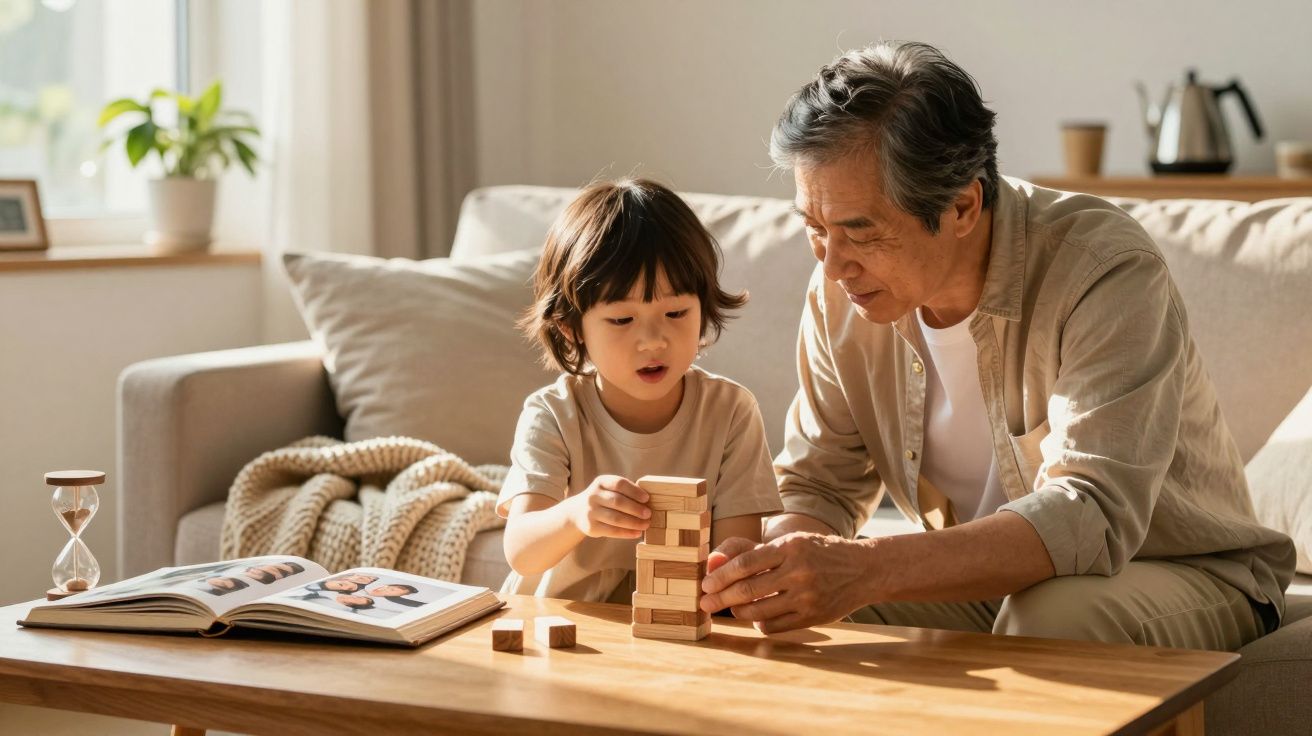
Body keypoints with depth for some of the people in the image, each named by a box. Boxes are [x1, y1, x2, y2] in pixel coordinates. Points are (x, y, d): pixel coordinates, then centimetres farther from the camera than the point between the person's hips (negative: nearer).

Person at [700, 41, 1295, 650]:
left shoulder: (1108, 273, -27)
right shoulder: (841, 292, -8)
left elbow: (1094, 515, -38)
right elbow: (818, 489, 1)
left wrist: (868, 569, -50)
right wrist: (766, 565, -25)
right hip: (983, 579, 4)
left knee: (1051, 614, -35)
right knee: (804, 613, -19)